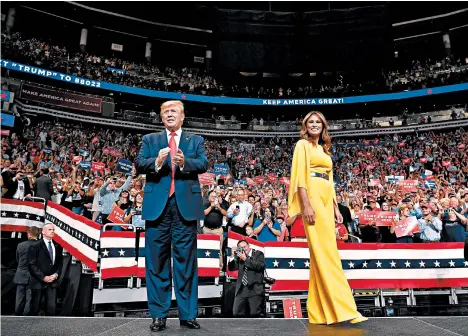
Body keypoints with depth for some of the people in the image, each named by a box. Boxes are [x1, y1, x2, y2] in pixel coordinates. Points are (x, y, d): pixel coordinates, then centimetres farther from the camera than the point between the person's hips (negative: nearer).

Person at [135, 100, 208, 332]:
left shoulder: (195, 141, 13)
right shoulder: (149, 140, 14)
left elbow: (204, 164, -3)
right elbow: (139, 164, 1)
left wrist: (184, 162, -23)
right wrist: (156, 162, -20)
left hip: (186, 205, -1)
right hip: (157, 205, 1)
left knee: (186, 260, 4)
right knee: (157, 261, 5)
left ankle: (188, 314, 13)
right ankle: (159, 315, 14)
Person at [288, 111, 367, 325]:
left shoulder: (324, 151, 26)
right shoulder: (303, 145, 3)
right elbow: (300, 176, -8)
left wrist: (335, 208, 16)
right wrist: (306, 205, -18)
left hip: (326, 200, 8)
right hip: (313, 198, -8)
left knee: (321, 254, 4)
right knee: (325, 252, -12)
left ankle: (320, 311, 8)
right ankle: (341, 308, -13)